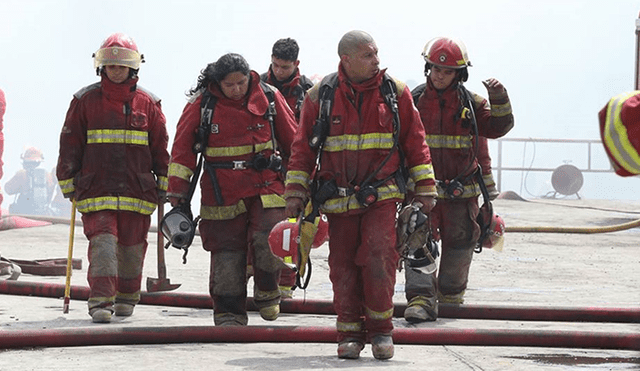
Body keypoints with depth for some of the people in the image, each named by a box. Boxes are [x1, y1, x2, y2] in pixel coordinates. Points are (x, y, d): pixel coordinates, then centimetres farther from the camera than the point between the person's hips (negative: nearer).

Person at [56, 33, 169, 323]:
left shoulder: (147, 103, 7)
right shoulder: (85, 101, 4)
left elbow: (161, 146, 13)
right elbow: (70, 143, 7)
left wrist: (164, 183, 11)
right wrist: (68, 182, 6)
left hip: (137, 188, 2)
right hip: (95, 187, -2)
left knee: (132, 245, 9)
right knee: (103, 242, -13)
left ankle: (127, 297, 27)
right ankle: (100, 301, -16)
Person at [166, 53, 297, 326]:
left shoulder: (269, 97, 1)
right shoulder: (201, 103, -3)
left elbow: (292, 139, 11)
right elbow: (183, 147, 2)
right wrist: (177, 190, -1)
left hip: (266, 185, 0)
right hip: (223, 191, 0)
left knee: (269, 240, -17)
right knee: (226, 252, 1)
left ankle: (266, 293, 9)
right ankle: (229, 314, 12)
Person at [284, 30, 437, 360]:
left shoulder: (396, 93, 3)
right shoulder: (320, 96, 1)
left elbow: (415, 143, 8)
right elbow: (303, 147, 7)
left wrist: (425, 189, 6)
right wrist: (295, 192, 2)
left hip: (381, 195, -1)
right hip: (338, 196, 1)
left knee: (379, 257, -14)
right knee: (343, 265, 3)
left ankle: (380, 329, 1)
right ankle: (349, 333, 15)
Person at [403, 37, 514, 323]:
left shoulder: (470, 103, 4)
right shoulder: (414, 101, 3)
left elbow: (497, 127, -2)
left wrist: (499, 99, -16)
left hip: (461, 191, 1)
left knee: (459, 241, 11)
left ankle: (451, 290, 32)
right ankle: (421, 298, -19)